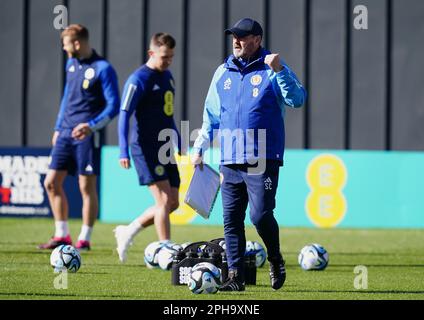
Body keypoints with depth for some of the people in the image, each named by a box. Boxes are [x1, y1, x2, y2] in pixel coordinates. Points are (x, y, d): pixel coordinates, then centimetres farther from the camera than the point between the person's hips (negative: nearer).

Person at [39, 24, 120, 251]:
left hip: (87, 136, -7)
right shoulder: (71, 64, 12)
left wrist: (92, 126, -25)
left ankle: (84, 240, 4)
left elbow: (113, 106, -12)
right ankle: (62, 236, 12)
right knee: (52, 183, 4)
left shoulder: (103, 69, -10)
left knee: (87, 187, -3)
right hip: (66, 134, 7)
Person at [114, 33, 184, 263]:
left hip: (165, 148, 8)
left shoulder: (167, 76, 14)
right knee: (164, 200, -13)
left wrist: (179, 145, 27)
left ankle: (127, 232, 21)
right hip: (146, 148, -8)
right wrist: (123, 152, -24)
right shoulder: (139, 80, -12)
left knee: (173, 203, 6)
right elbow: (124, 115, -16)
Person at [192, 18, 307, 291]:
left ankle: (276, 260, 14)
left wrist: (280, 71, -24)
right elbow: (211, 116, 21)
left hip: (263, 160, -5)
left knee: (260, 214, -12)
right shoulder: (223, 73, 15)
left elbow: (297, 100, -12)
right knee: (231, 220, 2)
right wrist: (199, 149, 17)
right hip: (230, 161, 5)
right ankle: (235, 276, 8)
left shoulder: (272, 69, 1)